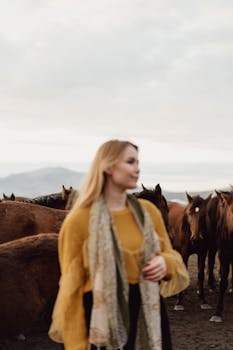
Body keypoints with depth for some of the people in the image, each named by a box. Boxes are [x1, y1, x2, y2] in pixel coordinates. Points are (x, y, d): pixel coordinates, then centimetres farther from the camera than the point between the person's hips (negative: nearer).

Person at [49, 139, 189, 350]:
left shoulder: (148, 211, 4)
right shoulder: (79, 220, -9)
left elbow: (170, 255, 16)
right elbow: (71, 287, -7)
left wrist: (165, 263, -9)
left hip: (148, 312, 4)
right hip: (103, 316, -4)